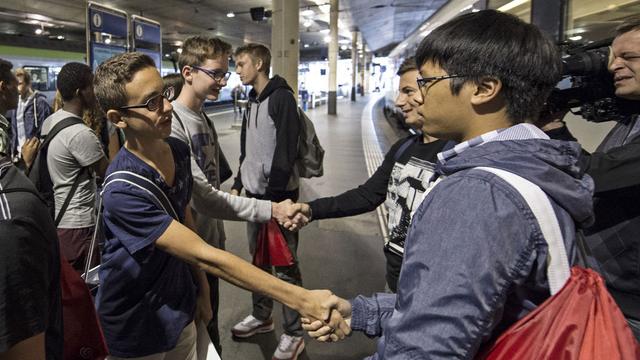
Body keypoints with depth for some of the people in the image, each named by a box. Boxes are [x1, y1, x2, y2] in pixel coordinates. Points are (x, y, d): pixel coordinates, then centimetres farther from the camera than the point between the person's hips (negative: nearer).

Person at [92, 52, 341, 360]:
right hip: (135, 334, -5)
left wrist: (201, 288, 7)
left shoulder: (179, 151, -6)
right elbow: (204, 257, -32)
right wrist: (301, 300, -33)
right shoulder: (123, 191, -29)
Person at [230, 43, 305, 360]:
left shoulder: (281, 97, -11)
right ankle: (261, 316, 33)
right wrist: (238, 183, 16)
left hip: (278, 194, -8)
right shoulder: (252, 101, 15)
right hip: (254, 193, 8)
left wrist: (274, 193, -19)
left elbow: (286, 151, -18)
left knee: (285, 263, -2)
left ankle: (293, 333, 10)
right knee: (258, 258, 17)